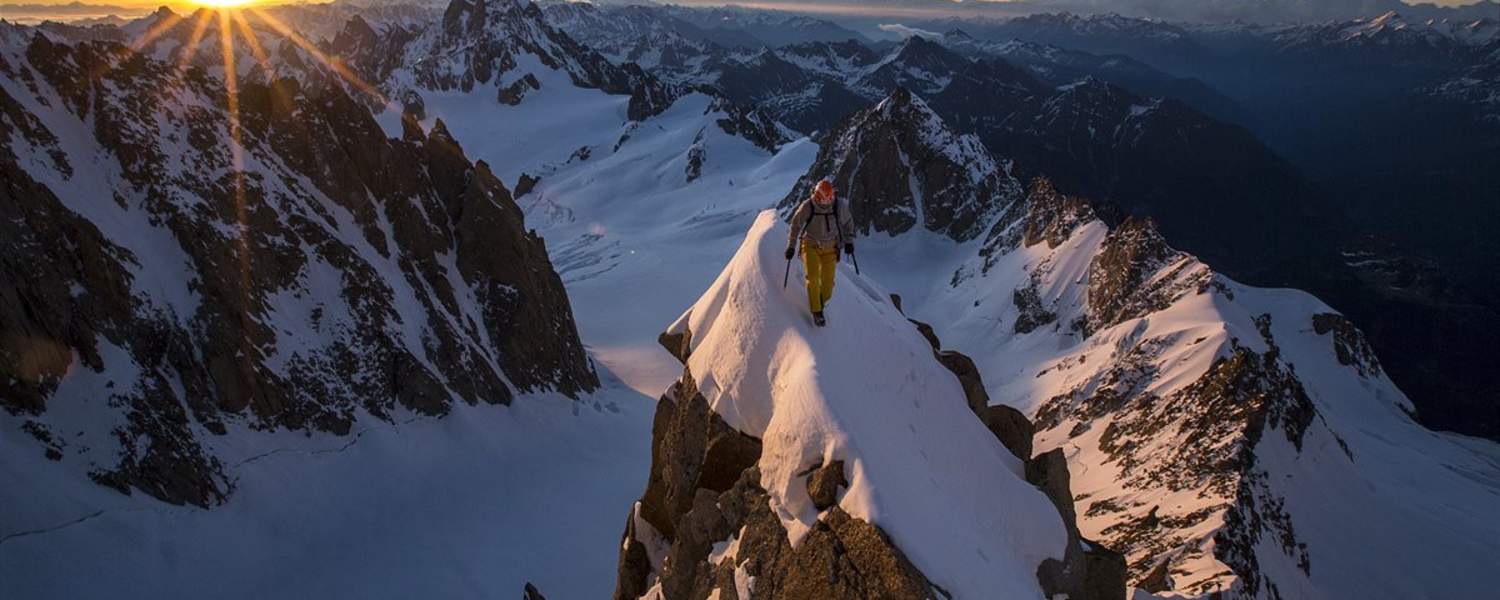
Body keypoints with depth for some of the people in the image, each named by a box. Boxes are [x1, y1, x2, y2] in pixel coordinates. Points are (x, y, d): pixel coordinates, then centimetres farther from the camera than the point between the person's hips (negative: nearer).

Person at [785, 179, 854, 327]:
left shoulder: (839, 206, -15)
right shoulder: (807, 206, -18)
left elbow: (848, 222, 5)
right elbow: (796, 225, -3)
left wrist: (849, 241, 3)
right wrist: (791, 246, -2)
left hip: (830, 248, 1)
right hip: (811, 246, -1)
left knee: (828, 281, -1)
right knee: (813, 278, -14)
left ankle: (822, 302, 29)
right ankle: (817, 312, -2)